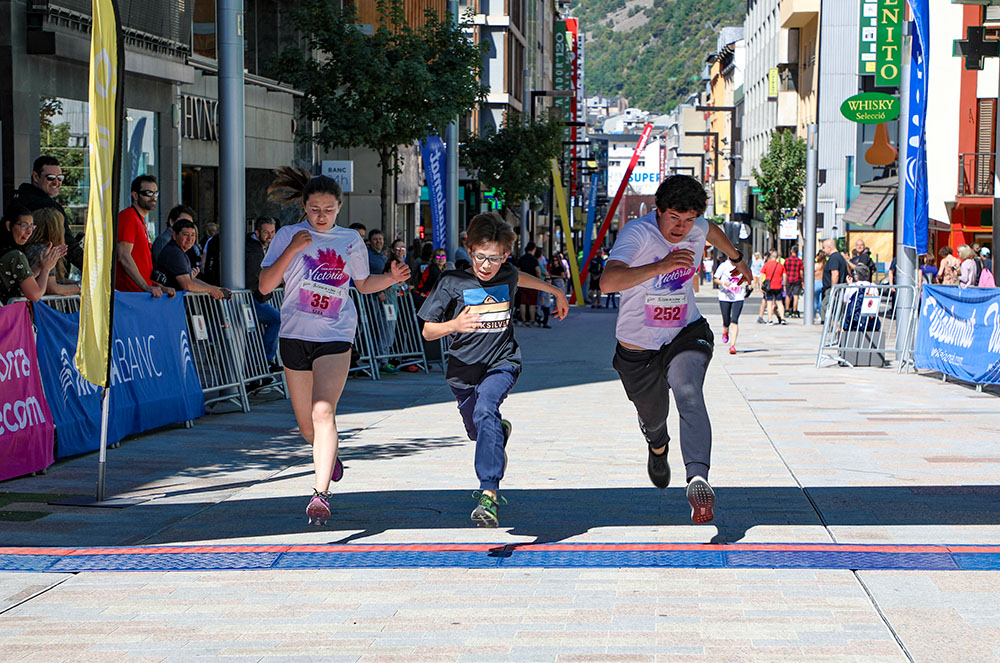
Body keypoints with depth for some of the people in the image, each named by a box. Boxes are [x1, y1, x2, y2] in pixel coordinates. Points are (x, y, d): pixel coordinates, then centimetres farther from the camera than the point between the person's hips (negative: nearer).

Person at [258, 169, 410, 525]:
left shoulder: (351, 239, 6)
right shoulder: (288, 236, 1)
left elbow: (364, 283, 20)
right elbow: (265, 286, -6)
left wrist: (392, 278, 1)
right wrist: (292, 249, -16)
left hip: (335, 335, -2)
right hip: (295, 335, 2)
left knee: (323, 411, -22)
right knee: (306, 423, 12)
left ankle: (320, 493, -25)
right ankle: (329, 456, 46)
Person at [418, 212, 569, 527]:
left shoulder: (507, 276, -4)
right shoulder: (453, 282, -13)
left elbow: (522, 278, 23)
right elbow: (428, 331, -10)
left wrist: (557, 292, 38)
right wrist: (454, 325, -31)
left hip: (502, 363, -1)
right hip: (464, 369, 1)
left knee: (485, 410, -30)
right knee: (476, 430, 18)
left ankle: (490, 494, -37)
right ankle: (501, 430, 58)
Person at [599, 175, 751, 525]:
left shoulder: (696, 230, -5)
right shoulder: (637, 233, -24)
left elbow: (712, 231, 24)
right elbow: (608, 281, -41)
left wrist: (737, 259, 41)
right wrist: (661, 266, -51)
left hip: (686, 335, 2)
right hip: (638, 348, -2)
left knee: (689, 394, -28)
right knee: (653, 417, 18)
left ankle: (698, 479, -45)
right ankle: (658, 448, 58)